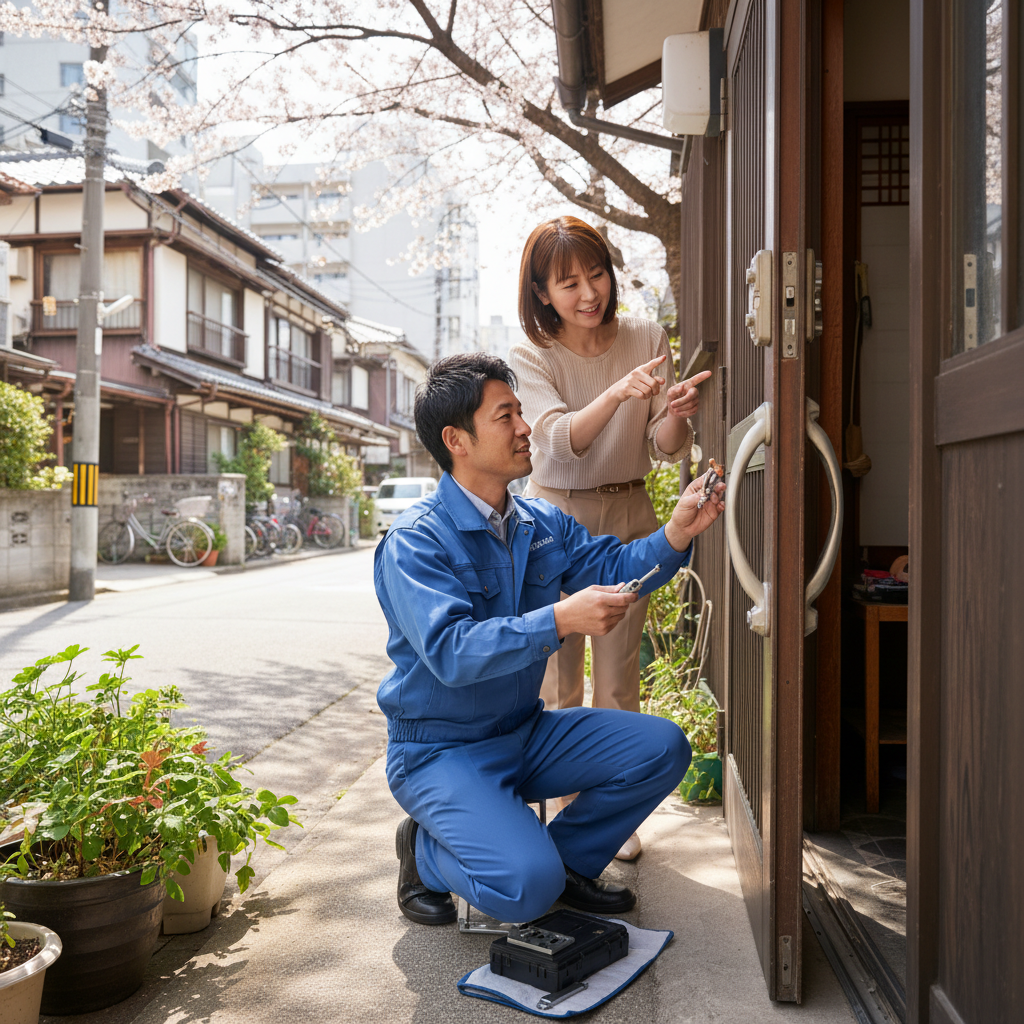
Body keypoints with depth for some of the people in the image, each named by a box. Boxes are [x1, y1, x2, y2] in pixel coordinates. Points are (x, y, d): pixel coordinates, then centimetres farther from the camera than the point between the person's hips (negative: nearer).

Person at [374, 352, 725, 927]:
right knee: (528, 888, -25)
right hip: (441, 751, -7)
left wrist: (677, 534, -17)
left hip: (526, 734, 7)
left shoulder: (543, 524, 4)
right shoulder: (414, 543, -20)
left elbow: (611, 569, 1)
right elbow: (450, 651, -31)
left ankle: (565, 859, 12)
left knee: (662, 748, -6)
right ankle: (426, 853, 7)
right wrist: (560, 620, -41)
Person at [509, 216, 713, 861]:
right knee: (558, 678, 4)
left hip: (628, 519, 1)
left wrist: (676, 413, -25)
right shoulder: (531, 358, -7)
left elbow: (664, 451, -3)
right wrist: (617, 392, -41)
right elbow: (562, 438, -24)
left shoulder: (647, 340, -2)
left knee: (619, 677, 5)